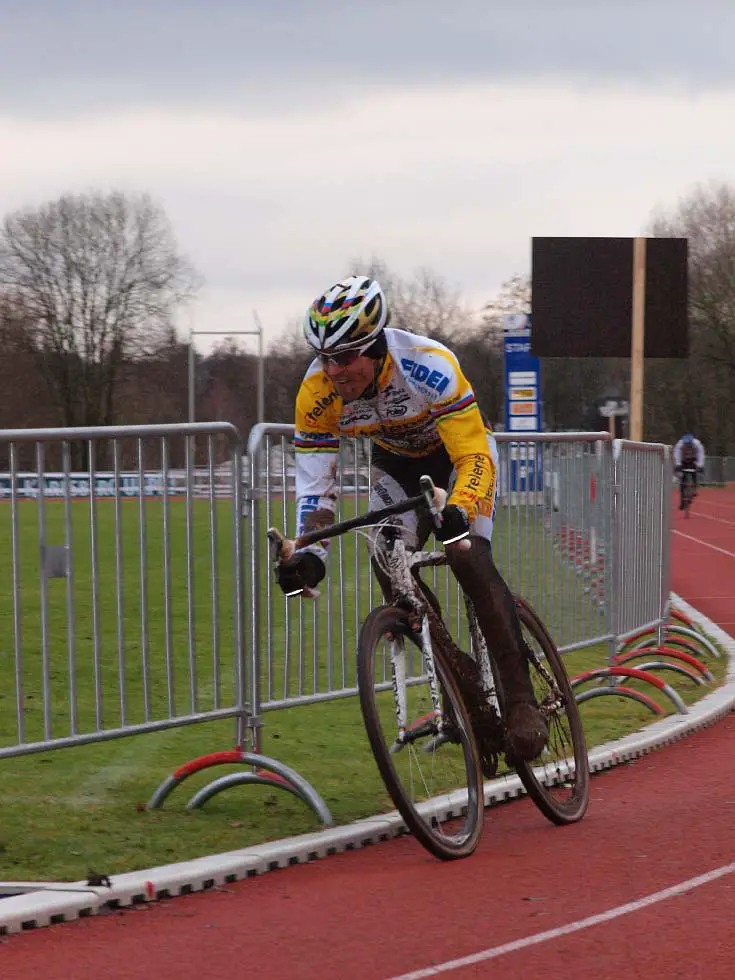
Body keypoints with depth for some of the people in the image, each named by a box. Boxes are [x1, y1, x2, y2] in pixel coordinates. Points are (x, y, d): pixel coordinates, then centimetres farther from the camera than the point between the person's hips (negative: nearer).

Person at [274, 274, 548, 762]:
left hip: (459, 451, -5)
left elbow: (475, 456, -38)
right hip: (398, 464, 5)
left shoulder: (428, 365, -38)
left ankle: (522, 700, -21)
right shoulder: (317, 392, -26)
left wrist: (457, 512, -57)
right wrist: (310, 552, -37)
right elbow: (315, 484, -20)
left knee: (470, 561, -24)